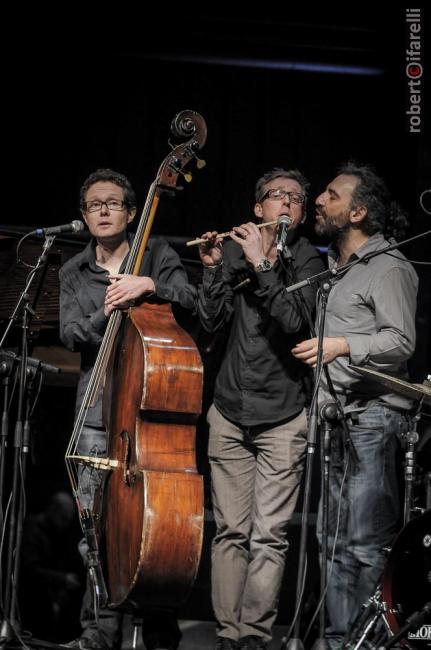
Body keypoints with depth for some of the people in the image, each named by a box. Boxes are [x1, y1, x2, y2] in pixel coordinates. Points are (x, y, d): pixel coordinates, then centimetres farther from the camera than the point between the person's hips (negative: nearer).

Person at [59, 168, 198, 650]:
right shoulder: (73, 273, 15)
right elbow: (70, 335, 4)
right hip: (99, 408, 3)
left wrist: (150, 285, -22)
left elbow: (190, 299, -5)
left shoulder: (156, 252, 9)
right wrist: (106, 313, -14)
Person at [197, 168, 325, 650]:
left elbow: (294, 322, -15)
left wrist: (262, 266, -19)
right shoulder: (235, 251, 8)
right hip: (230, 412, 2)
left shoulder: (308, 260, 1)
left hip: (282, 417, -2)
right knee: (230, 531, 4)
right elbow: (211, 320, 1)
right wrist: (213, 268, -10)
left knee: (269, 534, -6)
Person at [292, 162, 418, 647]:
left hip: (372, 417, -8)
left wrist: (342, 345, -24)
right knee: (335, 541, 12)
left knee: (367, 543, -9)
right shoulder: (327, 264, 20)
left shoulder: (388, 267, -4)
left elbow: (401, 342, -13)